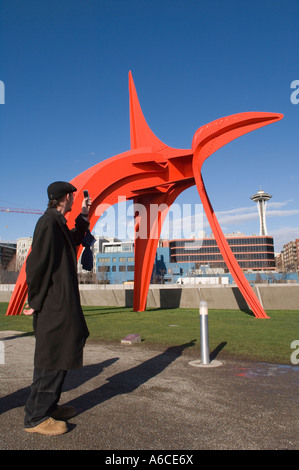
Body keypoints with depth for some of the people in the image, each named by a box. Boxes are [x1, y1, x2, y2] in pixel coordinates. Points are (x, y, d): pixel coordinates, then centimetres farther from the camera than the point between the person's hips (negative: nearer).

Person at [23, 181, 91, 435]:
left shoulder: (58, 223, 13)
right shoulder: (48, 222, -17)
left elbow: (73, 241, 32)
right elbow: (37, 262, -20)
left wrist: (83, 216, 28)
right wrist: (35, 302, -17)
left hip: (63, 302, 10)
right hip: (53, 303, -10)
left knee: (61, 353, 17)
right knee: (51, 356, -1)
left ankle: (49, 405, 31)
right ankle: (36, 417, 13)